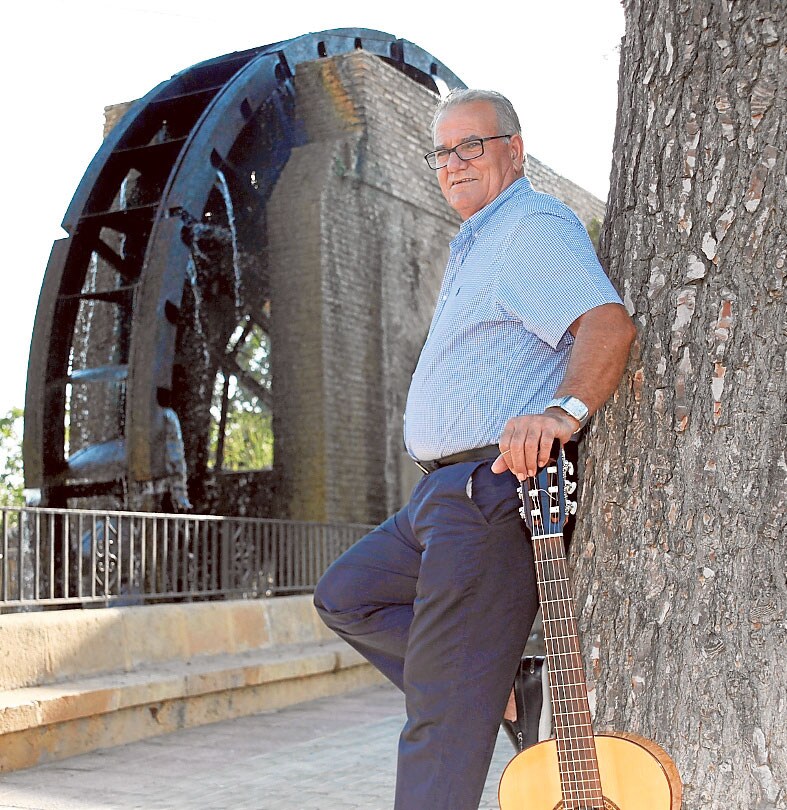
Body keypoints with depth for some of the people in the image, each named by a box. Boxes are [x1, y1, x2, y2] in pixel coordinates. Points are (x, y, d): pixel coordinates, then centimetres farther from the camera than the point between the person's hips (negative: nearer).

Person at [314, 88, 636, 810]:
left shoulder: (533, 226, -11)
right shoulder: (476, 245, 23)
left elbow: (609, 323, -28)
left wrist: (562, 411, -44)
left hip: (492, 490, -11)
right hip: (444, 494, 11)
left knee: (445, 707, -10)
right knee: (346, 595, 19)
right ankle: (500, 681, 12)